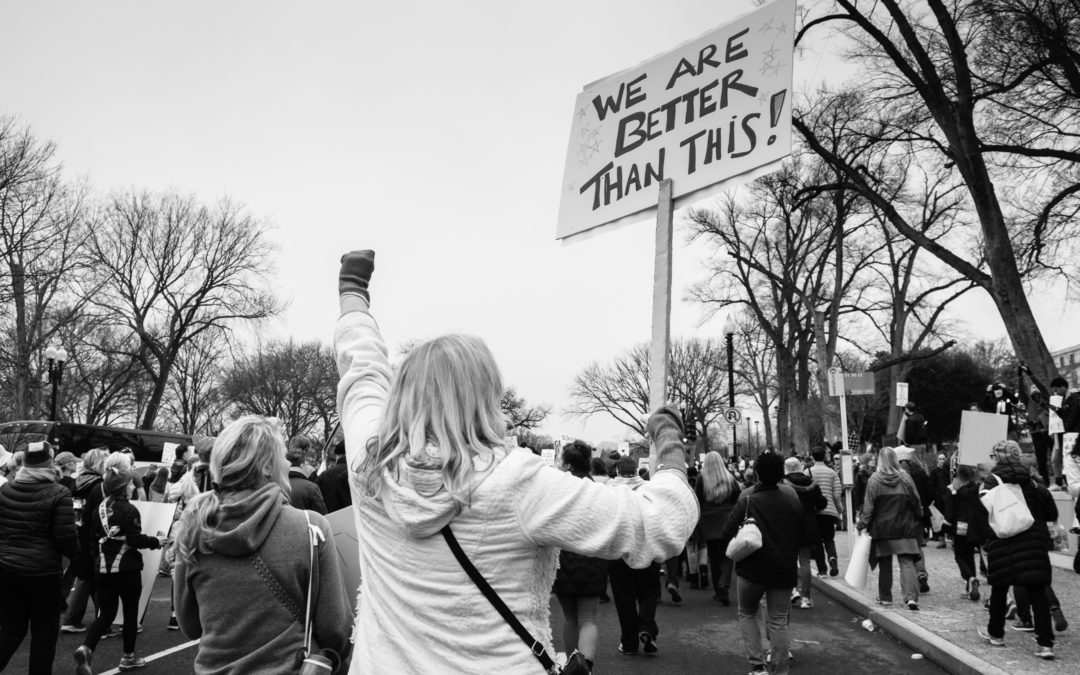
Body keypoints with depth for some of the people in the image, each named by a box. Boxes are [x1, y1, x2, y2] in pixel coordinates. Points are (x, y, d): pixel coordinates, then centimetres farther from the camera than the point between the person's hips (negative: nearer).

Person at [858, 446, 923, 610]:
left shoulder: (874, 480, -9)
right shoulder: (905, 478, -4)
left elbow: (868, 506, -8)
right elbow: (916, 503, 3)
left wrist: (863, 525, 0)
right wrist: (918, 519, 17)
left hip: (882, 529, 0)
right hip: (904, 529, 1)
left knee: (885, 564, 11)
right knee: (907, 563, 0)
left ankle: (885, 597, 19)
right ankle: (911, 597, -12)